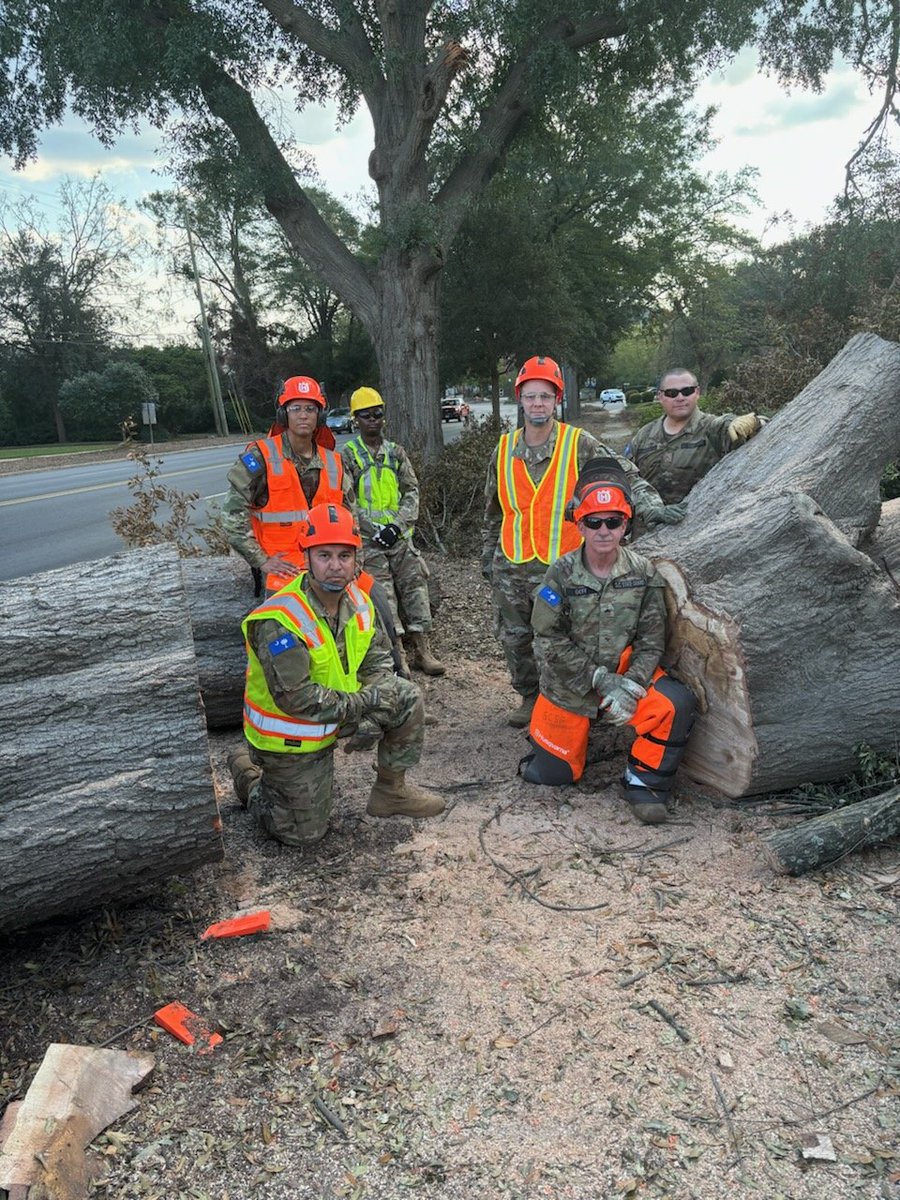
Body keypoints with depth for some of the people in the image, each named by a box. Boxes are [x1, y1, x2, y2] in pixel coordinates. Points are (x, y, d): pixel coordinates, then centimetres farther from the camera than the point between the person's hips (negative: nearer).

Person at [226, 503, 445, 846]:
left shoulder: (357, 601, -7)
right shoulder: (280, 621, -31)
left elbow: (378, 660, -4)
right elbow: (294, 698, -33)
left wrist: (375, 716, -19)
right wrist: (361, 705, -28)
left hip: (336, 715, 7)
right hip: (290, 737, -6)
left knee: (407, 697, -5)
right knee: (303, 833, 3)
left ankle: (391, 791, 11)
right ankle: (249, 775, 27)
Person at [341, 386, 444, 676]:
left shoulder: (396, 452, 11)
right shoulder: (347, 456, -1)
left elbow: (412, 490, 6)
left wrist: (398, 523, -9)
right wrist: (375, 529, -14)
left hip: (399, 535, 4)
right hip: (367, 539, -4)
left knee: (415, 582, -2)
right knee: (383, 592, -7)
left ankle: (420, 647, 4)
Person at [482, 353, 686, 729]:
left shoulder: (579, 444, -5)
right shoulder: (504, 449, 6)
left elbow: (625, 473, -5)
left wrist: (651, 506, -21)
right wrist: (487, 556, 19)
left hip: (560, 567, -4)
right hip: (510, 567, 4)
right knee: (515, 638, 14)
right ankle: (530, 697, 34)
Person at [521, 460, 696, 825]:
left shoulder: (643, 573, -10)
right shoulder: (562, 574, -15)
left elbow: (651, 640, -8)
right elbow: (549, 641, -14)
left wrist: (630, 685, -24)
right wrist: (601, 680, -21)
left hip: (624, 673, 1)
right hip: (569, 685, 0)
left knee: (675, 705, -29)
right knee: (549, 774, 5)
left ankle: (644, 781, -7)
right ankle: (544, 731, 39)